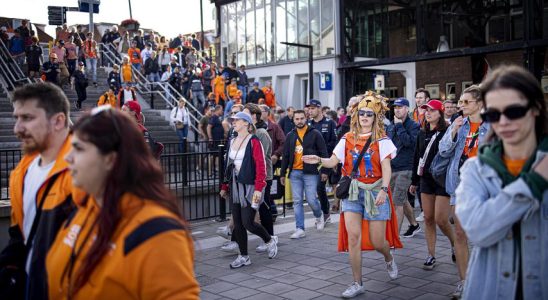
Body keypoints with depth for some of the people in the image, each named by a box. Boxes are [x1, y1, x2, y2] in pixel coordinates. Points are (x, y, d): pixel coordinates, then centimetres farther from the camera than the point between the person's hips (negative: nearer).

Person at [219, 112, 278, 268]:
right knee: (237, 224, 7)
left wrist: (258, 188, -21)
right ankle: (244, 257, 20)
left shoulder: (253, 141, -10)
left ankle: (270, 240, 20)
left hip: (250, 186, -7)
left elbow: (261, 166, -15)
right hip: (236, 187, 7)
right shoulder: (233, 141, 12)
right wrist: (225, 186, 16)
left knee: (248, 223, -8)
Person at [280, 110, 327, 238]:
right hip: (294, 173, 4)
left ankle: (319, 216, 27)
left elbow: (323, 153, -1)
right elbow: (285, 156, 14)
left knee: (311, 199, -5)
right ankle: (300, 229, 9)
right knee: (297, 201, 3)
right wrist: (282, 173, 12)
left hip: (311, 172, -4)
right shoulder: (290, 136, 11)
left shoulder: (315, 134, -1)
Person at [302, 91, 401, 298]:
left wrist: (383, 190, -26)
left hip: (375, 192, -2)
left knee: (376, 241, 1)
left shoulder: (382, 140, -4)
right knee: (353, 236, -9)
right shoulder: (347, 139, 4)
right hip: (353, 192, 2)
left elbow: (386, 168, -12)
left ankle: (389, 259, 39)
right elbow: (333, 161, 0)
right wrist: (319, 160, -20)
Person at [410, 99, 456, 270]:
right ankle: (431, 255, 16)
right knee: (428, 219, 7)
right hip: (426, 179, 6)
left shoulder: (447, 132, -9)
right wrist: (414, 181, 17)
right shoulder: (422, 133, 10)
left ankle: (454, 245, 22)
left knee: (440, 220, -6)